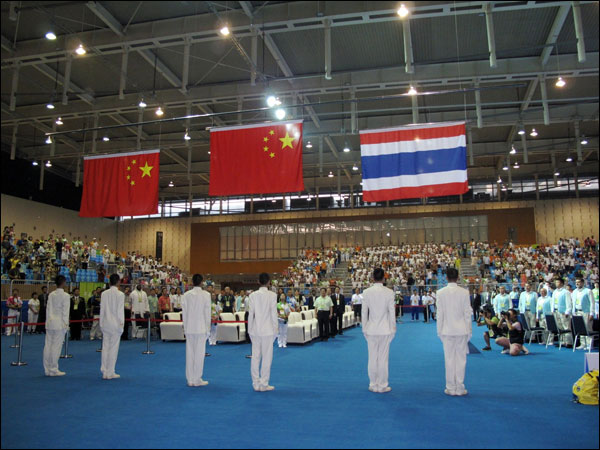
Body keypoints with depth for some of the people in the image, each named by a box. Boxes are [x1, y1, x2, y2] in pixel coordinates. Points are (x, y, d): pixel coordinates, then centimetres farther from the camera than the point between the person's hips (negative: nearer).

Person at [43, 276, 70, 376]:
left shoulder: (51, 294, 8)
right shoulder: (65, 296, -8)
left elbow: (48, 309, 11)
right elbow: (65, 311, -8)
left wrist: (48, 321, 18)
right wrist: (66, 324, -3)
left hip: (50, 323, 6)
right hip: (59, 324, -6)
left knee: (48, 345, 7)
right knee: (56, 346, -1)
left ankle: (47, 370, 14)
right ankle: (53, 370, 3)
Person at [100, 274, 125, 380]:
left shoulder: (104, 293, 2)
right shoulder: (120, 294, -11)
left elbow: (102, 309, 6)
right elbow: (120, 310, -10)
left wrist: (101, 323, 13)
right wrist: (121, 323, -3)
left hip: (106, 323, 4)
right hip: (115, 324, -4)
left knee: (105, 347, 10)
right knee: (113, 347, 2)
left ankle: (104, 372, 16)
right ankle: (110, 373, 6)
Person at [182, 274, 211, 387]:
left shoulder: (186, 295, 2)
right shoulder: (206, 295, -6)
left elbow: (184, 312, 5)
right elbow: (207, 313, -4)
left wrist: (185, 327, 13)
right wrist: (208, 328, 4)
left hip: (189, 328, 3)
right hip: (201, 328, -3)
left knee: (189, 353, 8)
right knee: (199, 353, 2)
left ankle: (190, 380, 13)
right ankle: (197, 380, 4)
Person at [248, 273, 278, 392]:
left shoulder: (253, 295, -1)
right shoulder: (272, 295, -8)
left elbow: (251, 313, 1)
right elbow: (274, 314, -6)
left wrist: (250, 329, 9)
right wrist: (275, 328, 2)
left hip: (255, 330, 3)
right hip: (267, 330, -3)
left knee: (255, 356, 8)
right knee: (267, 357, 4)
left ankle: (256, 384, 14)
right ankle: (264, 384, 6)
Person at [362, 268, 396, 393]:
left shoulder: (366, 292, -4)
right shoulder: (389, 292, -7)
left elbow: (364, 312, 0)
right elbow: (391, 312, -4)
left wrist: (364, 329, 9)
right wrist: (393, 329, 6)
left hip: (371, 330, 1)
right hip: (385, 330, -1)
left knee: (372, 358, 8)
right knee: (383, 358, 4)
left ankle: (373, 385, 16)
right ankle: (382, 386, 10)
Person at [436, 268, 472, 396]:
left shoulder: (441, 293, -5)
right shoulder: (464, 292, -5)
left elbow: (440, 313, -2)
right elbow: (467, 313, -2)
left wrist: (439, 331, 6)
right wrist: (469, 330, 7)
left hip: (447, 330, 0)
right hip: (462, 330, 0)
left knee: (449, 359, 5)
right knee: (461, 359, 6)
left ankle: (451, 388, 10)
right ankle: (460, 388, 11)